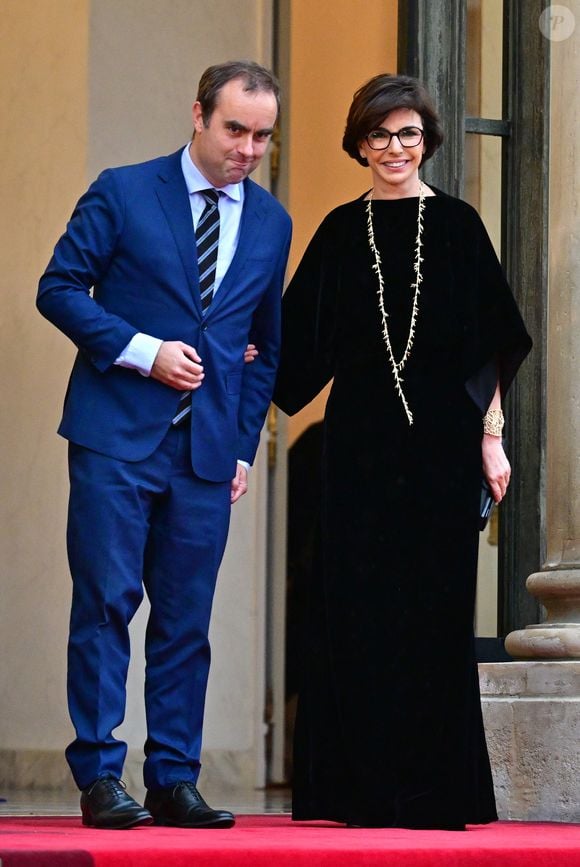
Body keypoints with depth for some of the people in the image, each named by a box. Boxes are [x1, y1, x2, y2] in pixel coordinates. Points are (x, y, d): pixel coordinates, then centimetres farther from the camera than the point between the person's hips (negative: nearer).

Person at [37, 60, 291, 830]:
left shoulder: (271, 223, 12)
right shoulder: (123, 194, -1)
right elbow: (59, 288, -2)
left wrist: (245, 443, 9)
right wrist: (142, 351, -13)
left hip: (208, 450, 4)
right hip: (117, 437, -4)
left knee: (186, 620, 5)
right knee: (106, 603, -6)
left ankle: (174, 782, 10)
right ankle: (100, 778, -3)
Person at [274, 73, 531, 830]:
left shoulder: (456, 226, 3)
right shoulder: (341, 233, 9)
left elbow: (490, 342, 2)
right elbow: (301, 341, 10)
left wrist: (492, 436, -4)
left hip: (441, 437, -2)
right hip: (361, 440, 2)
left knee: (435, 609, -1)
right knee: (357, 610, 0)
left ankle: (436, 789, 4)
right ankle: (363, 788, 5)